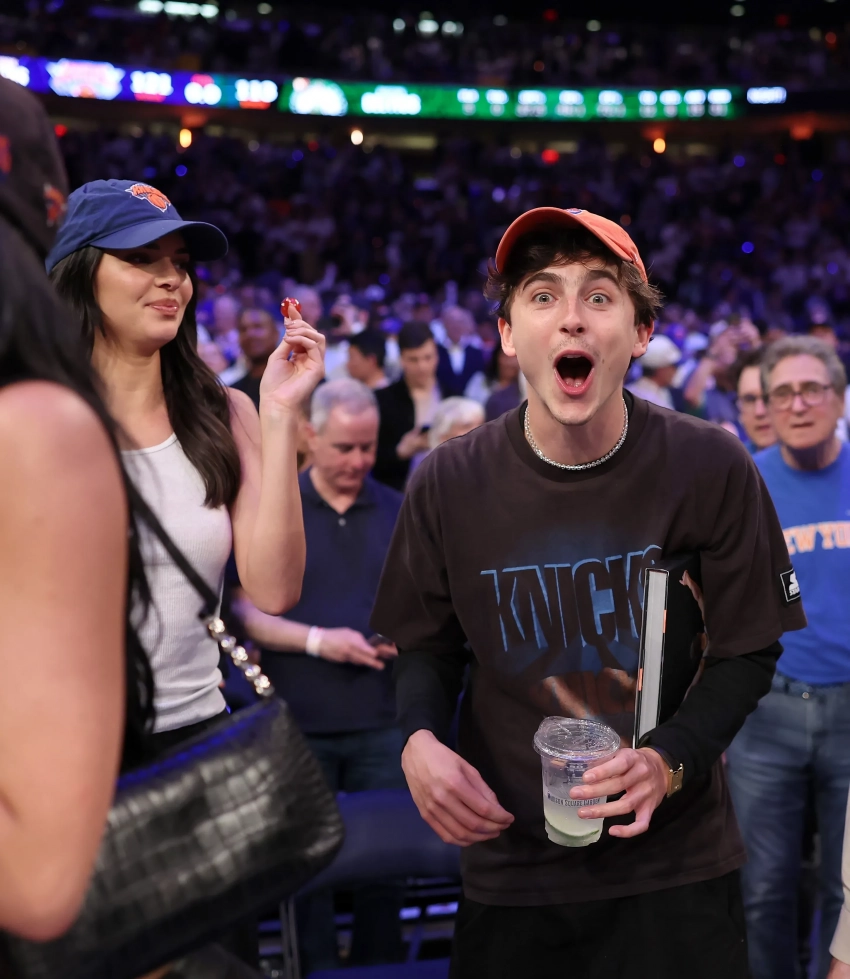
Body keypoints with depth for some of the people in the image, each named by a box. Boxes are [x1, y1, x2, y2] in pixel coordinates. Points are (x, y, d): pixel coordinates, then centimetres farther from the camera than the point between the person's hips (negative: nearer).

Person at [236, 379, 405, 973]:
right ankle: (316, 967, 27)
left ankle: (381, 965, 28)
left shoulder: (398, 511, 8)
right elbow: (245, 610, -6)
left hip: (381, 718, 2)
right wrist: (317, 640, -17)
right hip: (298, 719, -2)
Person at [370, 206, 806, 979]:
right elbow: (432, 641, 4)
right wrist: (419, 737, -16)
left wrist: (670, 761, -19)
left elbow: (749, 648, -4)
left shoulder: (712, 470, -11)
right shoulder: (448, 484, -8)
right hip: (510, 862, 1)